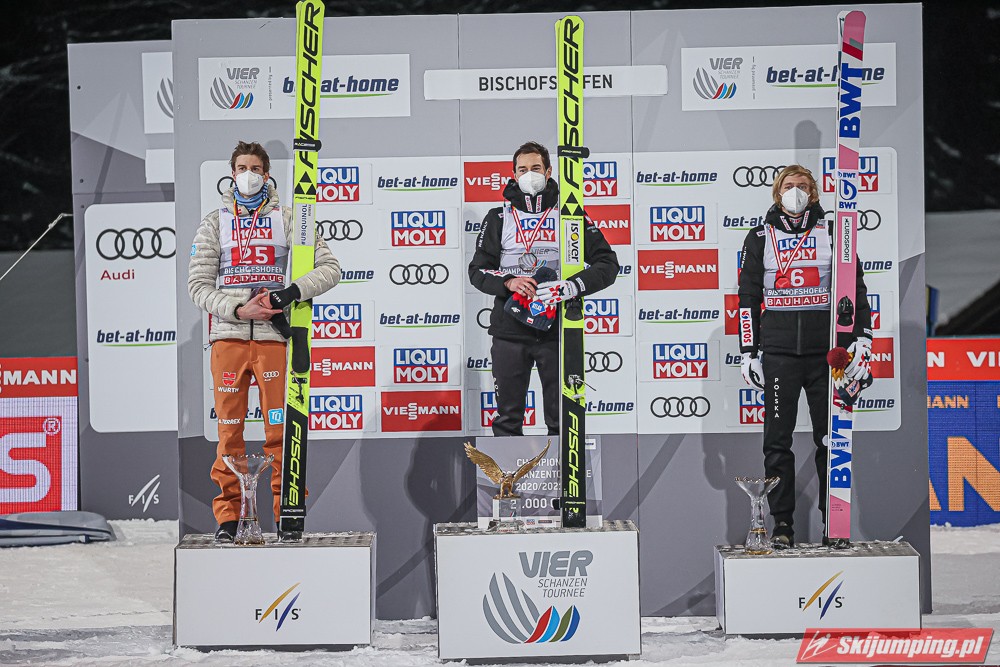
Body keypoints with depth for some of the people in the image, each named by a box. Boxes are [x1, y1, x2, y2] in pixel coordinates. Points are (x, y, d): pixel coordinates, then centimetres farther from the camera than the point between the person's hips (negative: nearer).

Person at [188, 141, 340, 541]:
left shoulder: (286, 219, 10)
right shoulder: (214, 222, 12)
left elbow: (329, 268, 4)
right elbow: (198, 285, 5)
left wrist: (292, 292, -11)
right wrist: (239, 309, -9)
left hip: (274, 336, -1)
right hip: (228, 336, 1)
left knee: (281, 429, -2)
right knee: (229, 430, 2)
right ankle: (227, 516, 8)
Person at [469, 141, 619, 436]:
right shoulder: (499, 218, 8)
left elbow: (607, 263, -1)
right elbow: (478, 270, 6)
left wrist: (571, 286, -17)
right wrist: (508, 282, -15)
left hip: (556, 331, 0)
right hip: (510, 331, 1)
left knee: (561, 419, 5)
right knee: (508, 417, 5)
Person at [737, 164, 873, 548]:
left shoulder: (831, 233, 8)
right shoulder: (760, 238, 9)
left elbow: (855, 288, 8)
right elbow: (748, 297, 10)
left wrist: (862, 340, -1)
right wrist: (748, 352, 4)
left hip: (826, 353, 0)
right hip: (779, 353, 0)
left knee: (831, 438, 2)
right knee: (777, 441, 0)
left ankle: (834, 523, 11)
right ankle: (782, 525, 7)